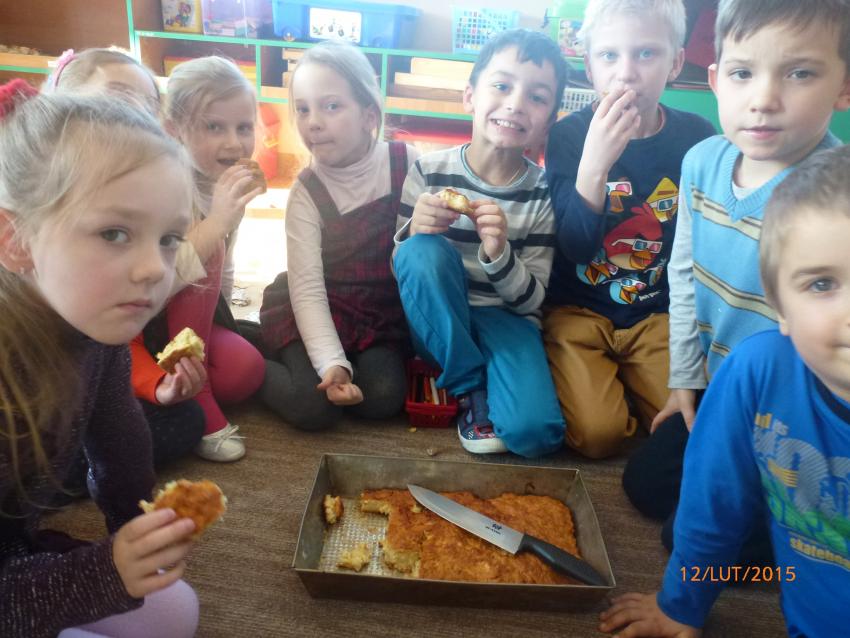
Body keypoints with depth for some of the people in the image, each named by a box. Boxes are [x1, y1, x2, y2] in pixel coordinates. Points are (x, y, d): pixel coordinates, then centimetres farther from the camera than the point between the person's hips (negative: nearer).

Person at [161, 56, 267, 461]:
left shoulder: (226, 184, -3)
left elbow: (220, 282, 4)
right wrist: (216, 224, -43)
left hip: (190, 318, 5)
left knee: (246, 371, -22)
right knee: (206, 249, -31)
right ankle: (196, 410, -23)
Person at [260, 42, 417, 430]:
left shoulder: (407, 163, -10)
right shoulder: (307, 193, -13)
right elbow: (307, 289, -18)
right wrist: (332, 363, -29)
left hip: (386, 310, 2)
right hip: (322, 310, -1)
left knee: (383, 398, -20)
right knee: (315, 405, -20)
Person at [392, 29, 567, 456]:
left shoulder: (543, 192, -7)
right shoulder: (429, 172, -7)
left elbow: (531, 301, -6)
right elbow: (399, 270, -2)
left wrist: (499, 254, -27)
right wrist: (413, 234, -25)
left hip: (505, 321, -1)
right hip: (436, 324, 2)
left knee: (534, 431, -28)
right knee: (424, 251, -31)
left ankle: (491, 386, 6)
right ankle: (469, 389, -13)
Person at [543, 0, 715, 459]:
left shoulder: (697, 138, -4)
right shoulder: (569, 135, -10)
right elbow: (576, 248, -18)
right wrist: (594, 162, -32)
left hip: (659, 316, 3)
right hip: (578, 311, -2)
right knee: (596, 434, -18)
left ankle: (624, 384, 19)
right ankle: (607, 381, 15)